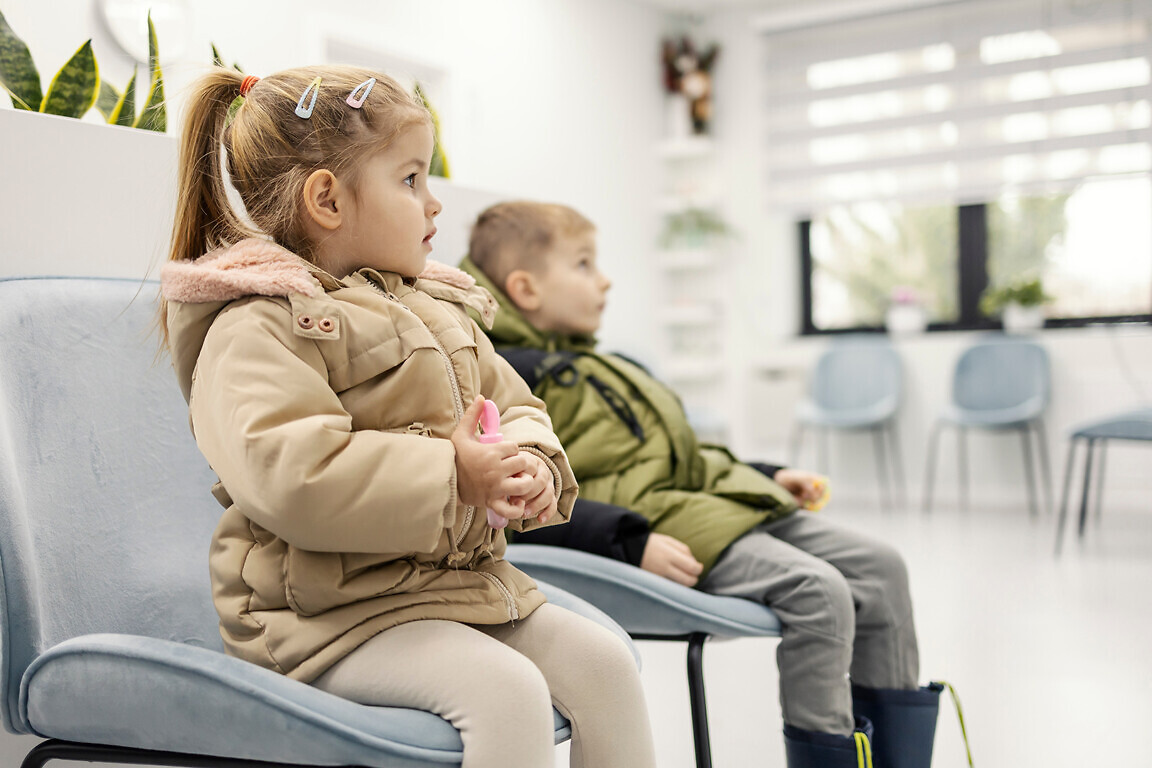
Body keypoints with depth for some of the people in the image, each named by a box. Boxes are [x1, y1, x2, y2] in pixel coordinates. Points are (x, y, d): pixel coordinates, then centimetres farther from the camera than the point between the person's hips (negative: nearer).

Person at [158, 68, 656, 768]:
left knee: (604, 660, -4)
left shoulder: (438, 310, 16)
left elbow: (516, 404, 20)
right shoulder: (259, 328, -12)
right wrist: (451, 474, -22)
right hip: (331, 607, -8)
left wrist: (530, 465, -6)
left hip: (464, 578, 8)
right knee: (508, 690, -27)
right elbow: (288, 474, -27)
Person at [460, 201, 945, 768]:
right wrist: (632, 543, -26)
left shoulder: (604, 366, 27)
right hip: (662, 524, -10)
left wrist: (766, 477, 22)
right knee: (817, 591, -26)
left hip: (717, 496, 10)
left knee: (879, 567, 4)